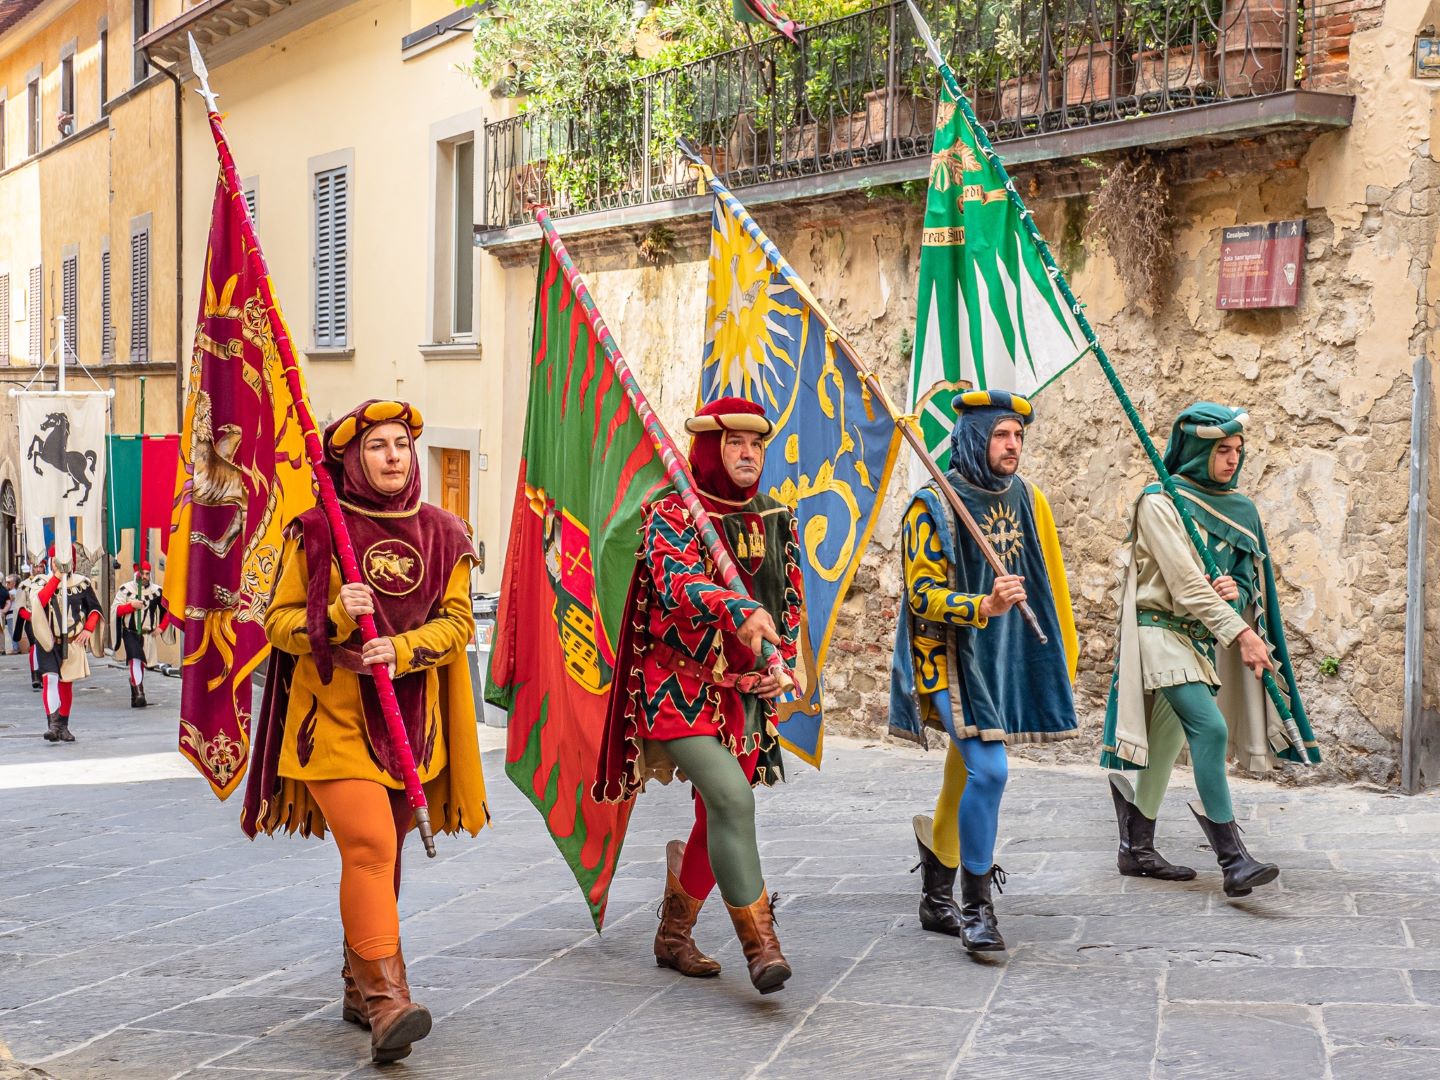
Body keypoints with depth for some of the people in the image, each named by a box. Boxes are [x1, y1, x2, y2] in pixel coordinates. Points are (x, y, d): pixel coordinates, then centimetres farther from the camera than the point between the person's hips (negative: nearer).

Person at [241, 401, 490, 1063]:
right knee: (369, 846, -18)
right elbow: (279, 620, 0)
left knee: (380, 853, 13)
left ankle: (360, 985, 27)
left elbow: (458, 619, 3)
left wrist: (403, 649, -15)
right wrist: (333, 618, -19)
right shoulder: (316, 531, -3)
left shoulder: (441, 534, 6)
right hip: (333, 716, -4)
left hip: (409, 718, 4)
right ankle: (386, 997, -22)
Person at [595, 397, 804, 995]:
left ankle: (674, 934, 27)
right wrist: (740, 612, -45)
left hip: (744, 692, 6)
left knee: (716, 816, 10)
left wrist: (782, 661, 0)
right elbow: (676, 582, -28)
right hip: (678, 685, -6)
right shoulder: (672, 514, -8)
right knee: (732, 798, -22)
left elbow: (791, 599, 17)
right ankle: (759, 944, -18)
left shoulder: (776, 520, 10)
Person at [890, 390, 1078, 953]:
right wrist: (984, 606, -28)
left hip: (1008, 662, 6)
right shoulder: (934, 507, -10)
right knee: (987, 771, -19)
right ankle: (975, 907, -9)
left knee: (965, 775, 14)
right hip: (955, 658, -6)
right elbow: (922, 593, -13)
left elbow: (1046, 581, 19)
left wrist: (1056, 655, 21)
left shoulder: (1026, 499, 8)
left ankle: (937, 897, 28)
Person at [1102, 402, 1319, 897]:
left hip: (1204, 636, 7)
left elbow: (1250, 576, 14)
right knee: (1210, 727, -21)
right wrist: (1241, 633, -22)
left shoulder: (1238, 507, 11)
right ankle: (1233, 860, -24)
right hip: (1162, 630, -7)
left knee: (1166, 744, 11)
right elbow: (1185, 583, -18)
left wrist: (1236, 590, -12)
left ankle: (1137, 849, 23)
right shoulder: (1159, 503, -10)